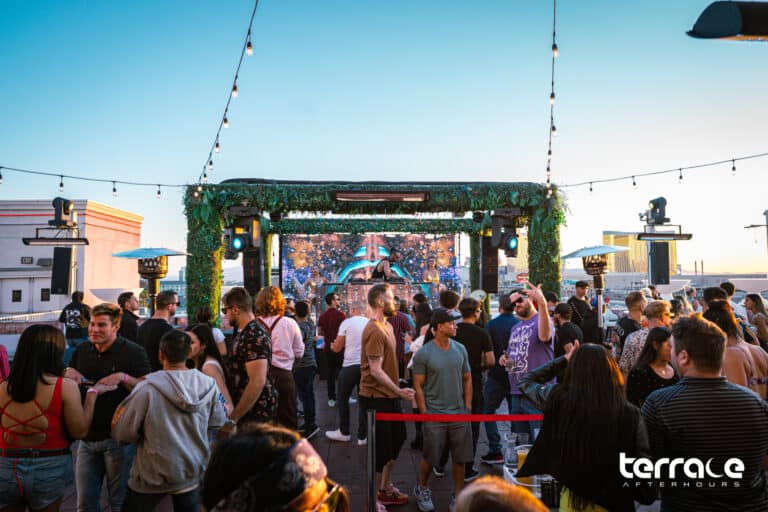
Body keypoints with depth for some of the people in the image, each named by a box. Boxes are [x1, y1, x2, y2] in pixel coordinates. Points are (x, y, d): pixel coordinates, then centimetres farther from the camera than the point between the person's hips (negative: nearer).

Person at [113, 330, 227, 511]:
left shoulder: (147, 388, -24)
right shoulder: (209, 385, -15)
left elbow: (122, 434, -15)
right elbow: (218, 424, -1)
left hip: (153, 475, -3)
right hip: (193, 471, 3)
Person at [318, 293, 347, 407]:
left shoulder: (322, 316, 3)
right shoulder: (340, 314, -12)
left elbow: (319, 332, 5)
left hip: (328, 347, 5)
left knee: (331, 372, 10)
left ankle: (331, 398, 12)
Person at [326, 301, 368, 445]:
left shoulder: (347, 322, -4)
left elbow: (337, 348, 2)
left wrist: (333, 346, 24)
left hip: (350, 365, -3)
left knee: (343, 398, 14)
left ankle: (344, 432, 23)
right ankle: (362, 436, 14)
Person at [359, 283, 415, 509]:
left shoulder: (387, 326, 9)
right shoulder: (374, 331, -22)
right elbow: (375, 370, -25)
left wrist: (397, 391, 16)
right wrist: (399, 390, -25)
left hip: (389, 396, 10)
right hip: (376, 398, -10)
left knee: (396, 439, 21)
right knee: (381, 447, 1)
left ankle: (385, 488, 39)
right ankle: (372, 497, 20)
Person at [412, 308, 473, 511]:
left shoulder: (460, 349, 3)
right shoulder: (423, 354, -10)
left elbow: (467, 380, 10)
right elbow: (418, 386, -7)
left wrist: (468, 407, 5)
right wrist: (424, 414, -9)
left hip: (459, 414, 4)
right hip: (434, 415, -3)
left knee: (460, 458, 9)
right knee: (430, 458, 9)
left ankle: (458, 495, 28)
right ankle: (421, 489, 35)